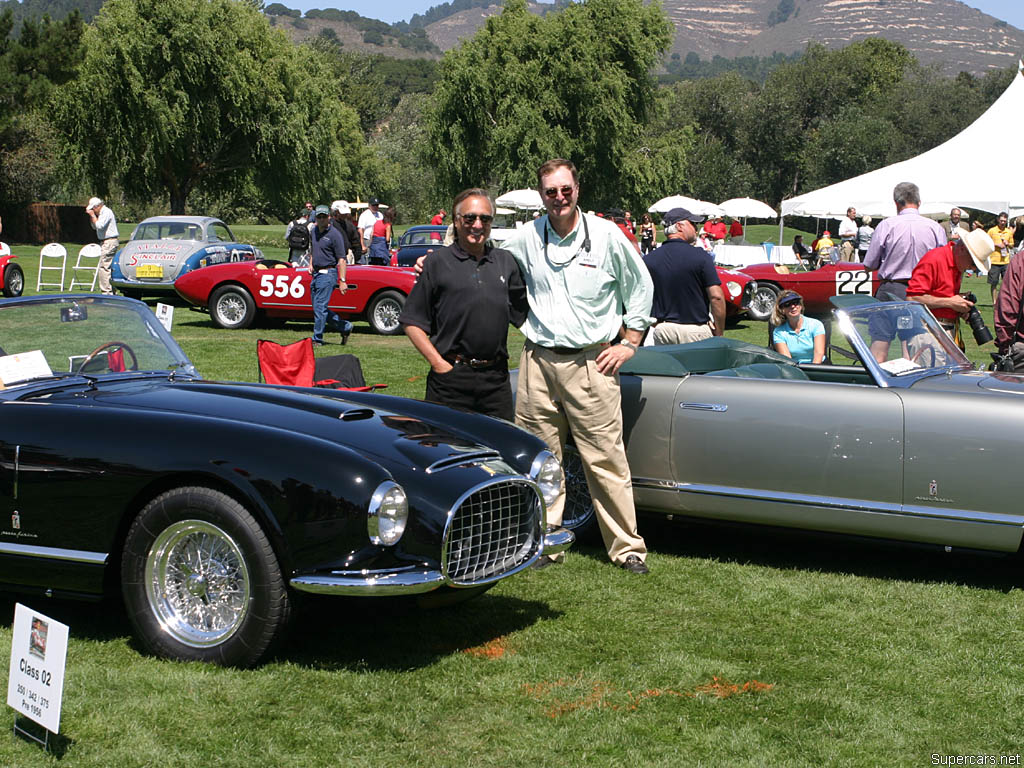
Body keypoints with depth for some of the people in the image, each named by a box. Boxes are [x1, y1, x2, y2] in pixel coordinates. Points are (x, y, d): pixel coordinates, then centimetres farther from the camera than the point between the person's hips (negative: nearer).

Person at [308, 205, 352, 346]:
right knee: (318, 307, 11)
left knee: (319, 307, -9)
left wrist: (342, 281, -21)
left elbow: (341, 260, -15)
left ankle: (317, 340, -2)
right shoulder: (315, 230, 10)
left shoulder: (334, 234, -13)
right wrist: (311, 263, 16)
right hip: (316, 274, 8)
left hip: (328, 274, -8)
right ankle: (345, 327, 23)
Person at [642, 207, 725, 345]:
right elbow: (716, 297, -10)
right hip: (696, 330, -3)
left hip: (660, 331, 3)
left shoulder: (648, 260, 3)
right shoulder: (701, 256, -6)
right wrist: (719, 335, -3)